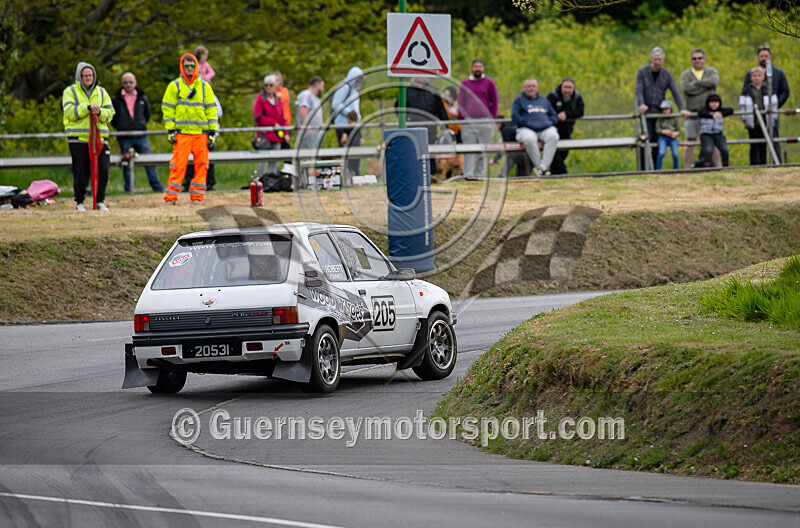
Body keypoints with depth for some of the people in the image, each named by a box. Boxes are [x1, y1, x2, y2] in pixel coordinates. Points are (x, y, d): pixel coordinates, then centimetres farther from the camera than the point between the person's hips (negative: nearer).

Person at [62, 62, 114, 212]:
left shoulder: (101, 92, 16)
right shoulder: (70, 92, 5)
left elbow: (110, 113, 9)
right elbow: (70, 112, -9)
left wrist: (100, 112, -13)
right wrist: (88, 108, -20)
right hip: (78, 138, -3)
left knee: (103, 171, -5)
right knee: (80, 172, -1)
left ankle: (100, 201, 7)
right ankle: (80, 202, 10)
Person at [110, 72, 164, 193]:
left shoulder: (142, 98, 8)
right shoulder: (116, 99, 2)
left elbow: (147, 114, 20)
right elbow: (112, 117, 10)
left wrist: (142, 125, 12)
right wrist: (120, 127, 4)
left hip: (141, 136, 1)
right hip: (125, 138, -1)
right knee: (127, 165, 3)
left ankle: (157, 187, 4)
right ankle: (128, 190, 10)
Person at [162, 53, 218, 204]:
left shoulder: (205, 87, 13)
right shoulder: (174, 86, 7)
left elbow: (211, 109, 13)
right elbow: (168, 109, 6)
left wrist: (212, 131, 7)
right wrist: (170, 130, -3)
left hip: (201, 133, 3)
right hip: (182, 132, -3)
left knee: (201, 164, 1)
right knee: (178, 164, -9)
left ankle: (197, 196, 7)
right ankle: (170, 196, -7)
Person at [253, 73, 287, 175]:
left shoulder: (278, 100, 16)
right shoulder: (260, 99, -1)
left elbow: (282, 118, 20)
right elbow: (258, 117, -9)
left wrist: (285, 133, 8)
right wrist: (274, 123, -11)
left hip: (277, 135, 6)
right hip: (265, 134, -5)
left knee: (275, 161, 5)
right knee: (264, 160, -9)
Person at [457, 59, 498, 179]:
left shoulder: (489, 83, 8)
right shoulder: (464, 83, 12)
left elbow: (494, 103, 9)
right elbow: (461, 103, 12)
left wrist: (492, 119, 1)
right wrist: (462, 118, 1)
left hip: (485, 121, -1)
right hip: (468, 122, 1)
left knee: (483, 151, 0)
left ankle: (480, 174, 4)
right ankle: (468, 175, -7)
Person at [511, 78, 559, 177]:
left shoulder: (544, 100, 28)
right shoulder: (519, 100, 16)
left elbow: (554, 116, 26)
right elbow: (515, 117, 3)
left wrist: (550, 122, 3)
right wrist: (528, 123, -10)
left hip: (546, 128, 3)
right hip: (526, 129, -3)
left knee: (553, 136, -34)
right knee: (529, 139, -41)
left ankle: (543, 166, -35)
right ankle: (538, 165, -28)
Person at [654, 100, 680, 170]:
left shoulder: (674, 119, 16)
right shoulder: (660, 119, 13)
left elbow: (679, 131, 12)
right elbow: (657, 129, 3)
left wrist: (676, 133, -11)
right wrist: (664, 131, -17)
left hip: (672, 138, 1)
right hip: (662, 138, -1)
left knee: (675, 154, -23)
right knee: (662, 152, -29)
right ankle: (658, 170, -15)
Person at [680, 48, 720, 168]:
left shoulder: (712, 72, 10)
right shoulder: (686, 74, 7)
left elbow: (713, 82, -14)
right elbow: (685, 88, -12)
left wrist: (696, 83, -9)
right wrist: (705, 86, -8)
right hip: (692, 113, 0)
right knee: (690, 143, -1)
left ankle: (718, 167, 5)